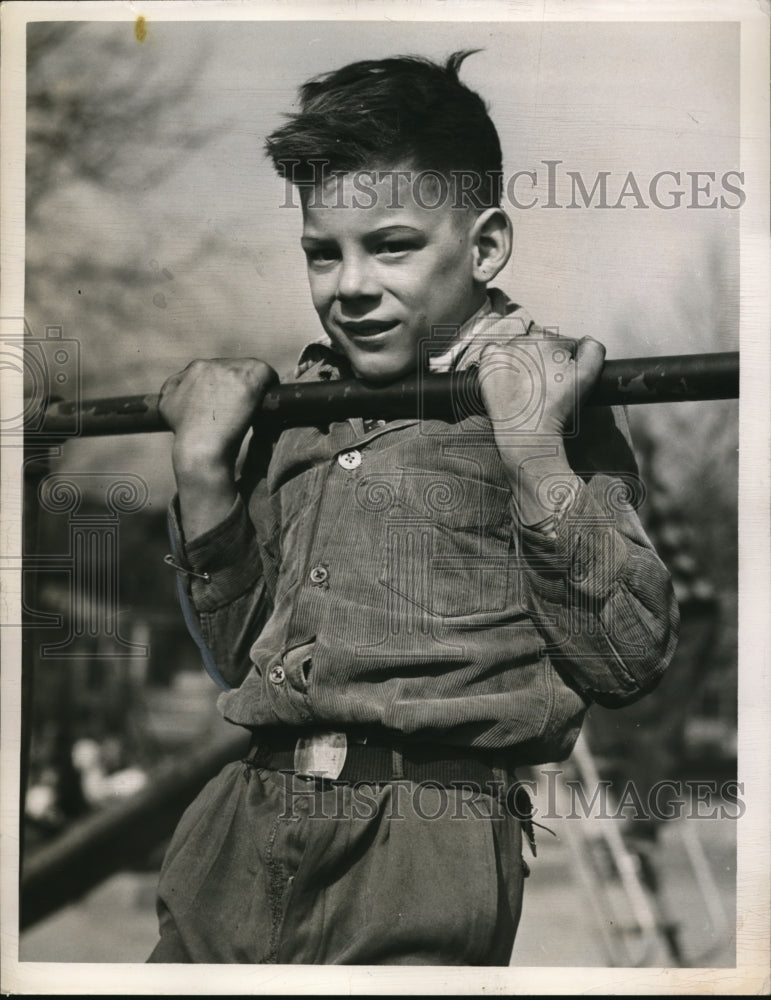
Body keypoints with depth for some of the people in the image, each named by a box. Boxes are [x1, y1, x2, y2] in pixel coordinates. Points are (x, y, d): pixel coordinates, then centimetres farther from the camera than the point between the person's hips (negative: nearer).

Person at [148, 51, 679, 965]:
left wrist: (535, 454, -16)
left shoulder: (542, 395, 0)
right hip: (242, 824, 5)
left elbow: (627, 663, -7)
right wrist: (202, 469, 6)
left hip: (422, 852, -5)